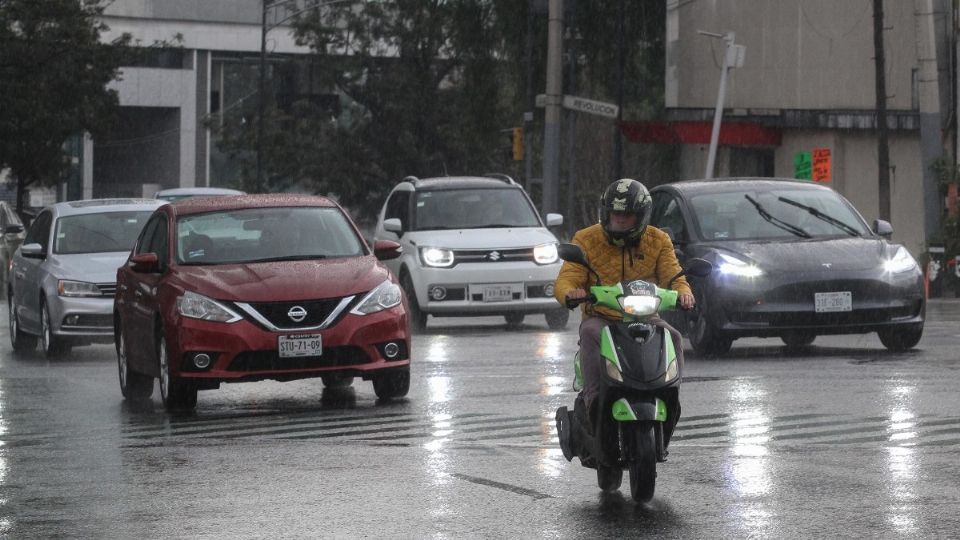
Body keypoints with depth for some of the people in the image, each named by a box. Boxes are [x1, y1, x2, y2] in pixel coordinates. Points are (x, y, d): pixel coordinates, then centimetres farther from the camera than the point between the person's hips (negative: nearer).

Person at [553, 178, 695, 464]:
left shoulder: (658, 241, 8)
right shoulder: (587, 239, 4)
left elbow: (672, 276, -2)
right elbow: (565, 280, -5)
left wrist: (683, 291, -27)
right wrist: (569, 293, -31)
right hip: (600, 316, -1)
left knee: (672, 337, -29)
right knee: (591, 333, -36)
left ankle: (667, 402, -27)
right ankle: (591, 402, -43)